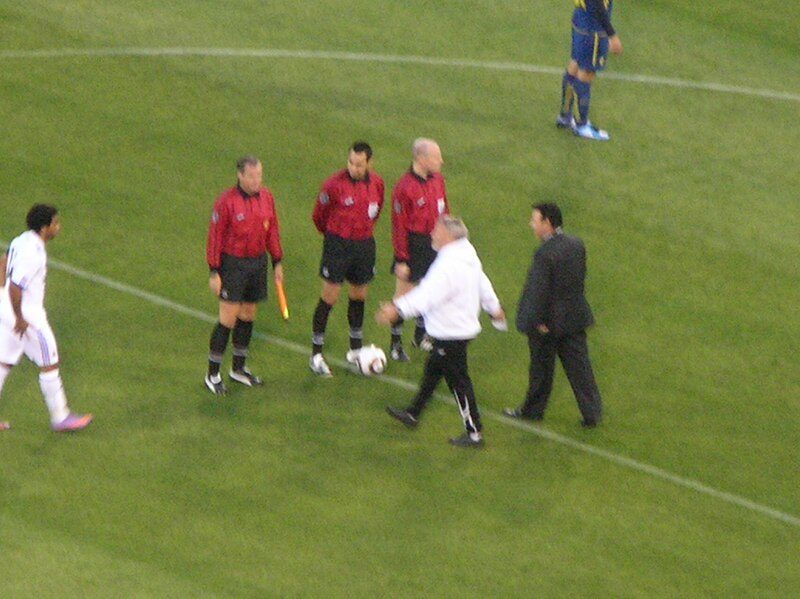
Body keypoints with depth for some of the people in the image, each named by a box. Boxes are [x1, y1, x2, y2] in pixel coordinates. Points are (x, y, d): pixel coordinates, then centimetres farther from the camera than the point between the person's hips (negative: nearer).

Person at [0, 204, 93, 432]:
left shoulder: (21, 240, 2)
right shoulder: (33, 254, -27)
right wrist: (20, 319, -19)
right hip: (28, 316, -9)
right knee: (50, 366, 6)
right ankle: (60, 418, 17)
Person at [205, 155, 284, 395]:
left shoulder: (266, 197, 1)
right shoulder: (226, 201, -16)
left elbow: (272, 231, 12)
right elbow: (215, 237, -12)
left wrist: (277, 262, 12)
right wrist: (214, 273, -12)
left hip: (258, 262, 6)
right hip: (233, 264, -6)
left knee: (248, 317, 14)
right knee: (228, 320, -6)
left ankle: (239, 369, 29)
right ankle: (213, 375, 4)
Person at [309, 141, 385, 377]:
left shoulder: (376, 183, -2)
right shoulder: (334, 184, -17)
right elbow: (319, 216, -3)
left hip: (365, 244, 5)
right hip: (338, 244, -5)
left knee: (359, 297, 15)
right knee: (329, 298, -3)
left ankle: (356, 350, 31)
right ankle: (316, 356, 5)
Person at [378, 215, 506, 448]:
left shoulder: (449, 265, -28)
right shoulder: (468, 254, 4)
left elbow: (428, 294, -36)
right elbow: (483, 285, 18)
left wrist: (398, 309, -39)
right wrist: (494, 308, 33)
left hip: (450, 334, -11)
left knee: (458, 381, -1)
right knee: (433, 370, 24)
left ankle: (474, 433, 7)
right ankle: (412, 414, 40)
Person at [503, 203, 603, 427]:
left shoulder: (545, 254, -25)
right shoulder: (577, 245, -1)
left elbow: (538, 290, -24)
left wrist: (537, 321, -17)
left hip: (548, 323, -6)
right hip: (575, 316, 6)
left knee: (541, 368, 12)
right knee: (579, 365, 10)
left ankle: (533, 410, 28)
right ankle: (592, 412, 10)